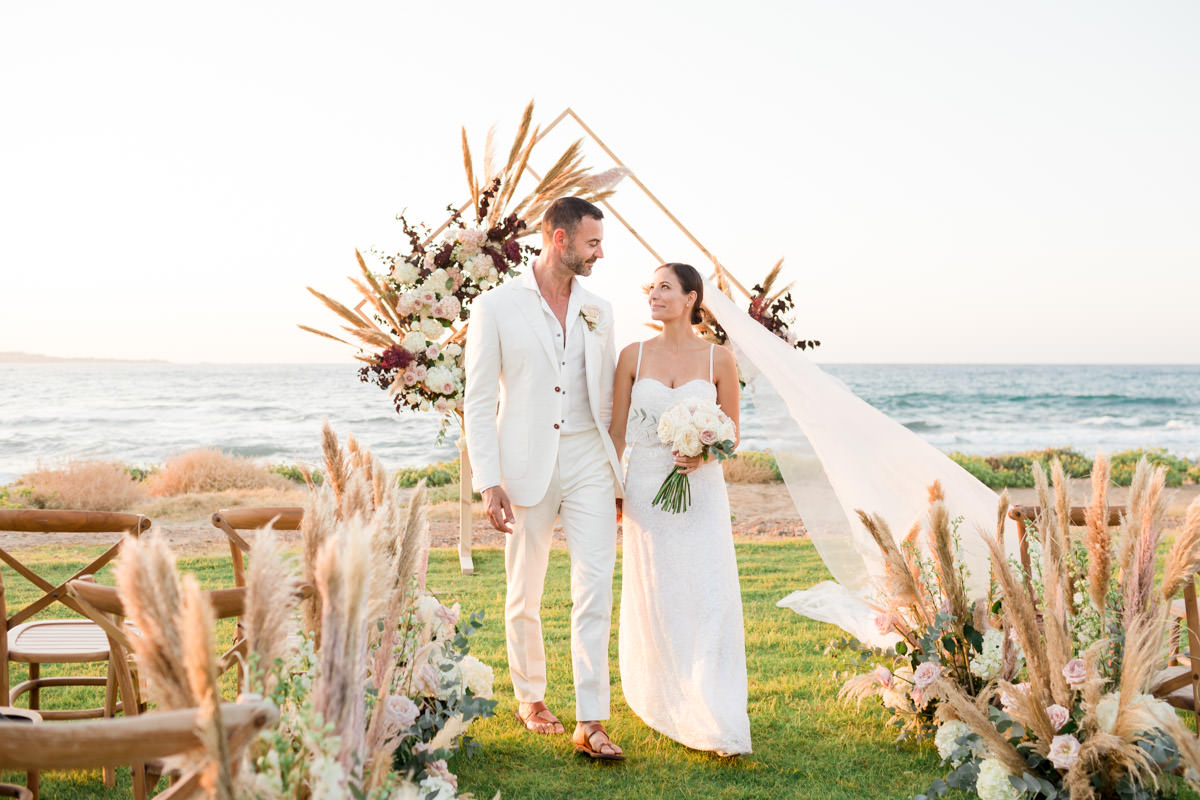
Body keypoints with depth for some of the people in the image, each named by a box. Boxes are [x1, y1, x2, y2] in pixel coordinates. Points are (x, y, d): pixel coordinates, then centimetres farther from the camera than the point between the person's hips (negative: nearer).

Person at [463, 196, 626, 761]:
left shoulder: (598, 311, 10)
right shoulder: (495, 307, -4)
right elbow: (478, 402, -5)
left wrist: (617, 473, 13)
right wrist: (489, 483, -12)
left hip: (588, 464, 3)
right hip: (526, 468, -3)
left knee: (595, 590, -7)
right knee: (524, 596, 10)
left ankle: (590, 724, -3)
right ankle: (530, 699, 31)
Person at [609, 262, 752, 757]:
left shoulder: (718, 359, 0)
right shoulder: (633, 356, 3)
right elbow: (617, 430, 7)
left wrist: (703, 455, -14)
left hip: (701, 489, -1)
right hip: (647, 489, 1)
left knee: (710, 599, -6)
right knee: (655, 600, 6)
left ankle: (717, 721, 0)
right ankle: (662, 703, 24)